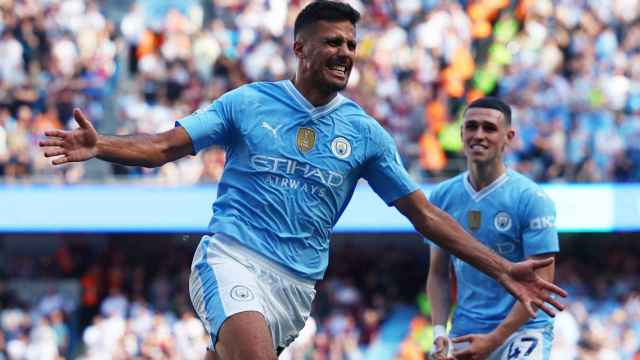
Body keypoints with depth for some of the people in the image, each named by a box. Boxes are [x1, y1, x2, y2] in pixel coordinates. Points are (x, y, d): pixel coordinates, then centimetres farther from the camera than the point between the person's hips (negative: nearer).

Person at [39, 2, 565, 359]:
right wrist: (100, 146, -20)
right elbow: (164, 146, 1)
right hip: (232, 257, -3)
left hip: (297, 282, 3)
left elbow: (423, 214, 11)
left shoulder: (364, 133, 9)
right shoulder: (248, 102, 3)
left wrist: (503, 270, 5)